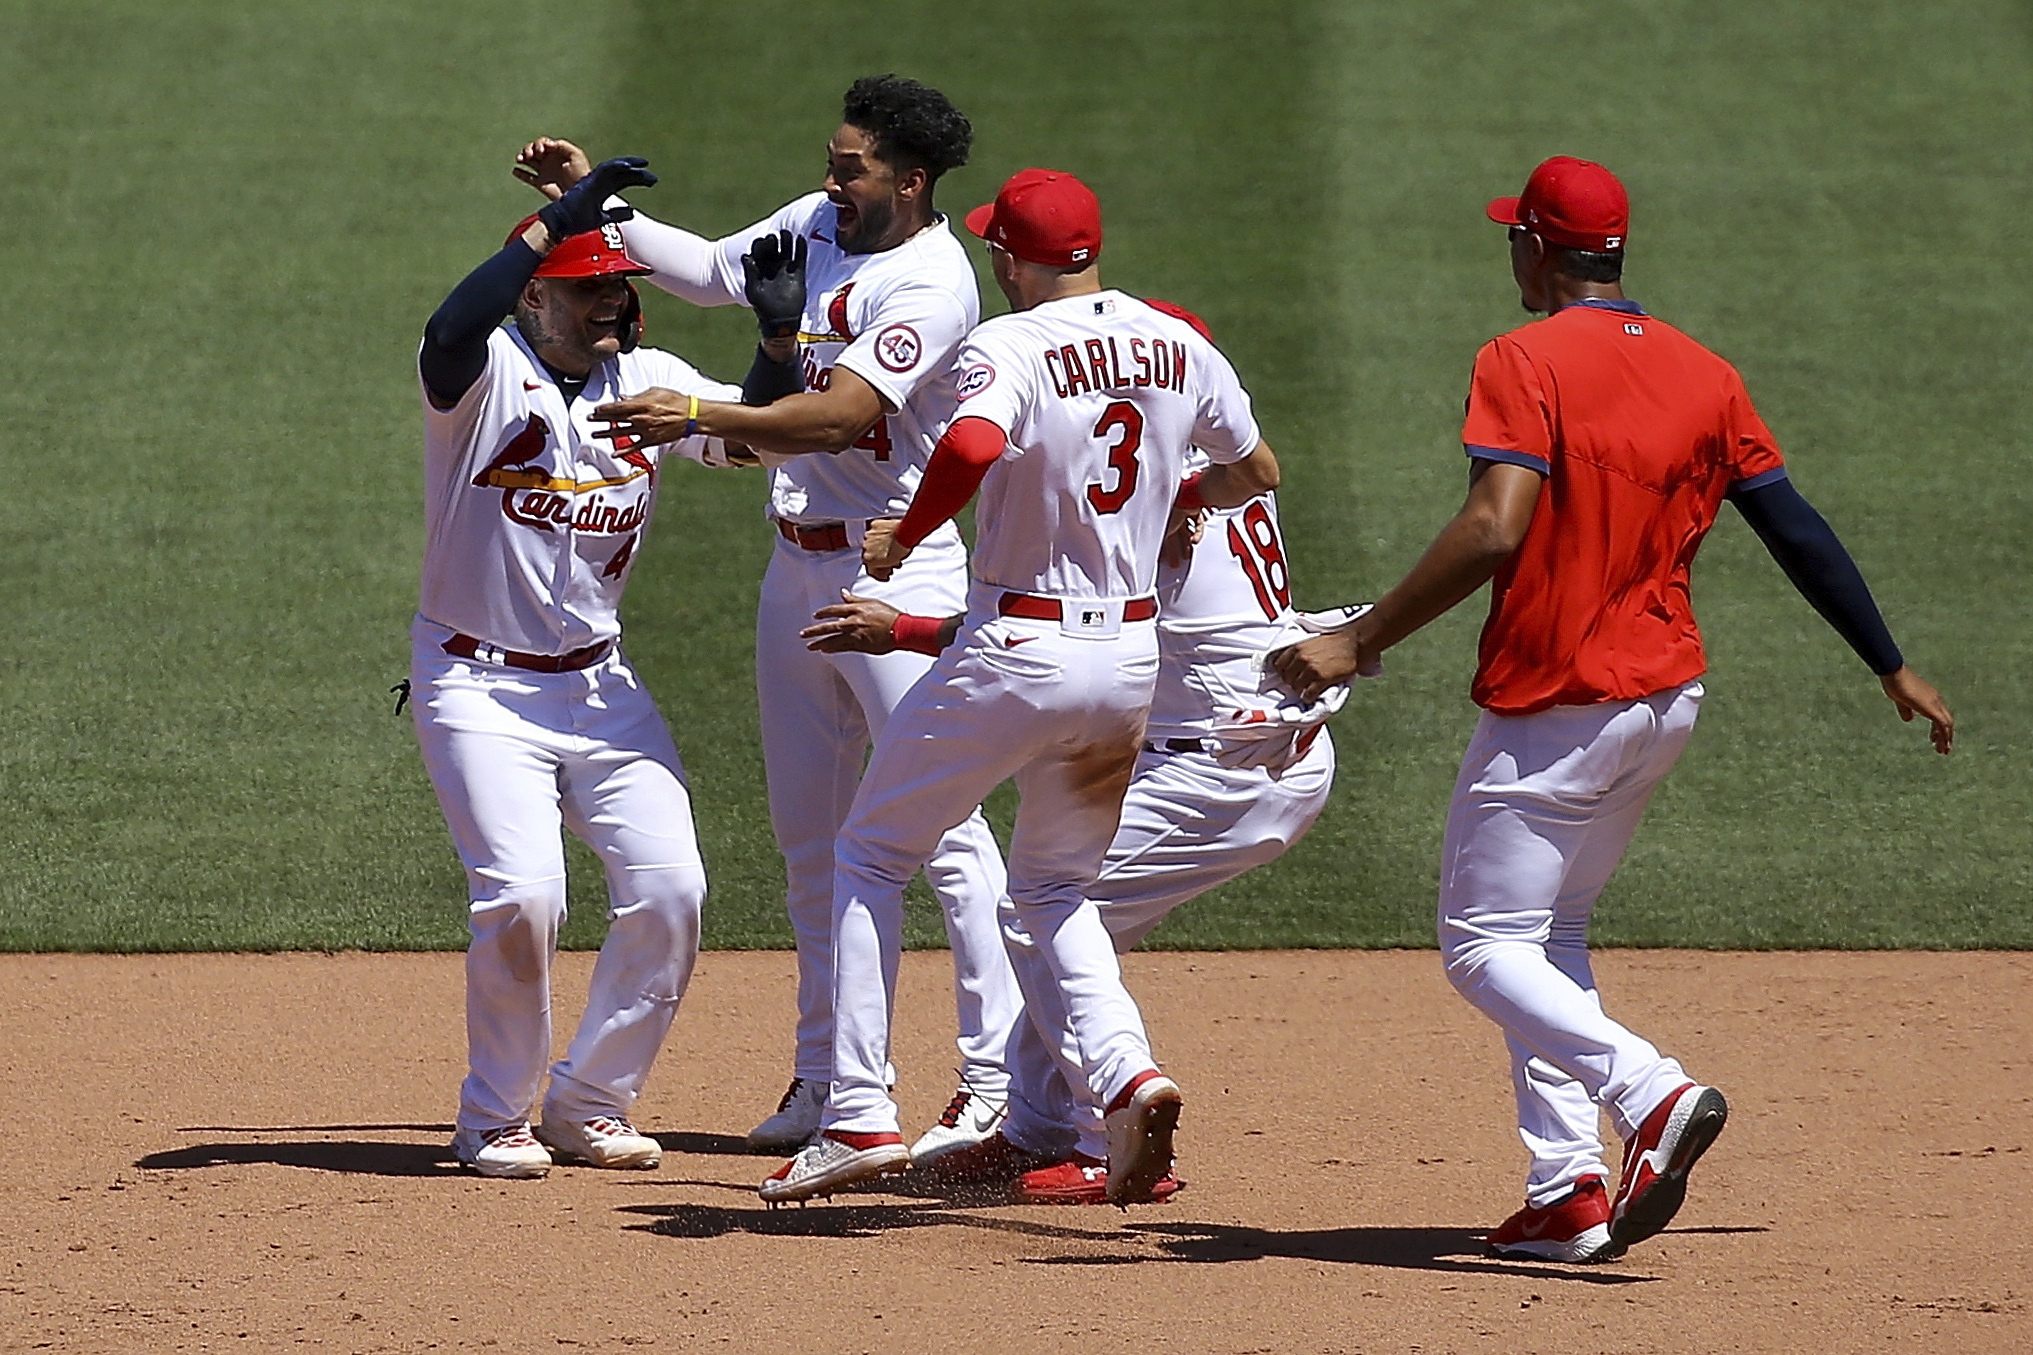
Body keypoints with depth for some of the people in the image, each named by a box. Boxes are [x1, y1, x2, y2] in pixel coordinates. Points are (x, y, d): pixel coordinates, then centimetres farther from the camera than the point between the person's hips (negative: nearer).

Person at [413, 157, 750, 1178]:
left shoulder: (648, 382, 6)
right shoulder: (488, 372, -12)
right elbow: (450, 333, -35)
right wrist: (555, 222, -41)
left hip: (600, 686, 6)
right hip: (479, 684, -6)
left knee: (668, 891, -5)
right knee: (523, 895, -19)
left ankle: (587, 1105, 13)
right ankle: (494, 1118, 2)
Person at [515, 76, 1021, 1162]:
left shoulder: (931, 285, -18)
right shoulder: (819, 223, 7)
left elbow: (836, 419, -28)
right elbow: (709, 272, 24)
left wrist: (703, 416, -35)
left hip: (895, 573, -9)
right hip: (796, 572, 9)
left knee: (941, 826, -11)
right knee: (808, 836, 11)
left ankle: (997, 1077, -11)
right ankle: (824, 1078, 19)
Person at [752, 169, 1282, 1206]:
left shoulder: (1009, 345, -15)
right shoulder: (1178, 345, 4)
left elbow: (974, 444, -36)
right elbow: (1256, 472, 18)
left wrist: (904, 536, -20)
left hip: (1016, 652, -6)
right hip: (1131, 660, 6)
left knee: (870, 854, 12)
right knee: (1053, 884, 24)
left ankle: (861, 1116, 3)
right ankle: (1126, 1072, -3)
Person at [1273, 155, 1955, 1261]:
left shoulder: (1526, 362, -13)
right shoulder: (1703, 375, 7)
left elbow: (1494, 531, -26)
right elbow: (1797, 529, 8)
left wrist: (1360, 642, -23)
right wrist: (1892, 668, 17)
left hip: (1554, 708, -7)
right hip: (1669, 698, 7)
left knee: (1483, 945, 0)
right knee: (1551, 936, 20)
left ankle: (1652, 1093, -23)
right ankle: (1568, 1191, 10)